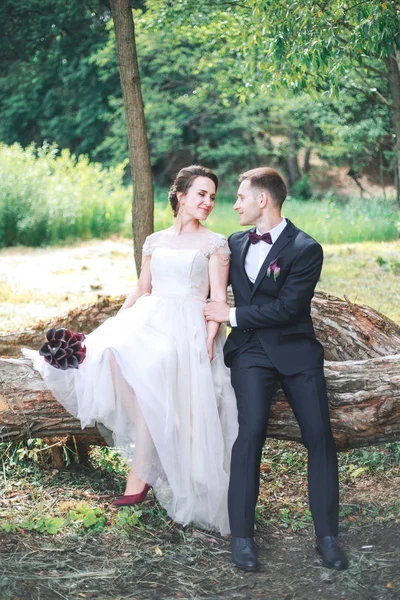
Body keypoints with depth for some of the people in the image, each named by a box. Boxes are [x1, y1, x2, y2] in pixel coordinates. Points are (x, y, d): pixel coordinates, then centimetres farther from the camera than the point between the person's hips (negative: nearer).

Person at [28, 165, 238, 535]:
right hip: (147, 320, 4)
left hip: (188, 328, -4)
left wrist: (210, 338, -16)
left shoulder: (214, 244, 8)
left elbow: (219, 298, -1)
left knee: (148, 372, -31)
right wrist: (116, 321, 9)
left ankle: (140, 474, -22)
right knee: (109, 352, -29)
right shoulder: (155, 241, 20)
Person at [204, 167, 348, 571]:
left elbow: (288, 306, -16)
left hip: (295, 350, -2)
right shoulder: (235, 244, 10)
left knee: (319, 435, -6)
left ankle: (326, 535, 7)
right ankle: (241, 536, -11)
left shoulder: (305, 249, -8)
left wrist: (233, 315, -12)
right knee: (251, 429, -17)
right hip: (250, 351, 2)